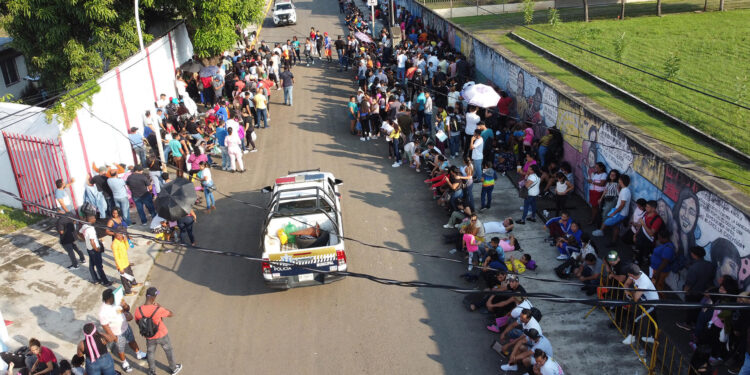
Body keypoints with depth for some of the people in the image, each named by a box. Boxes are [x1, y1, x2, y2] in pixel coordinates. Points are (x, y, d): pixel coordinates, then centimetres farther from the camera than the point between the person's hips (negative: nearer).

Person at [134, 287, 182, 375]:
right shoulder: (159, 310, -33)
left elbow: (137, 322, -2)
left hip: (149, 337, 2)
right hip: (162, 336, -2)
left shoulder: (138, 310, -23)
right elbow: (171, 314, -14)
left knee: (150, 353, 28)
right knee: (168, 351, 24)